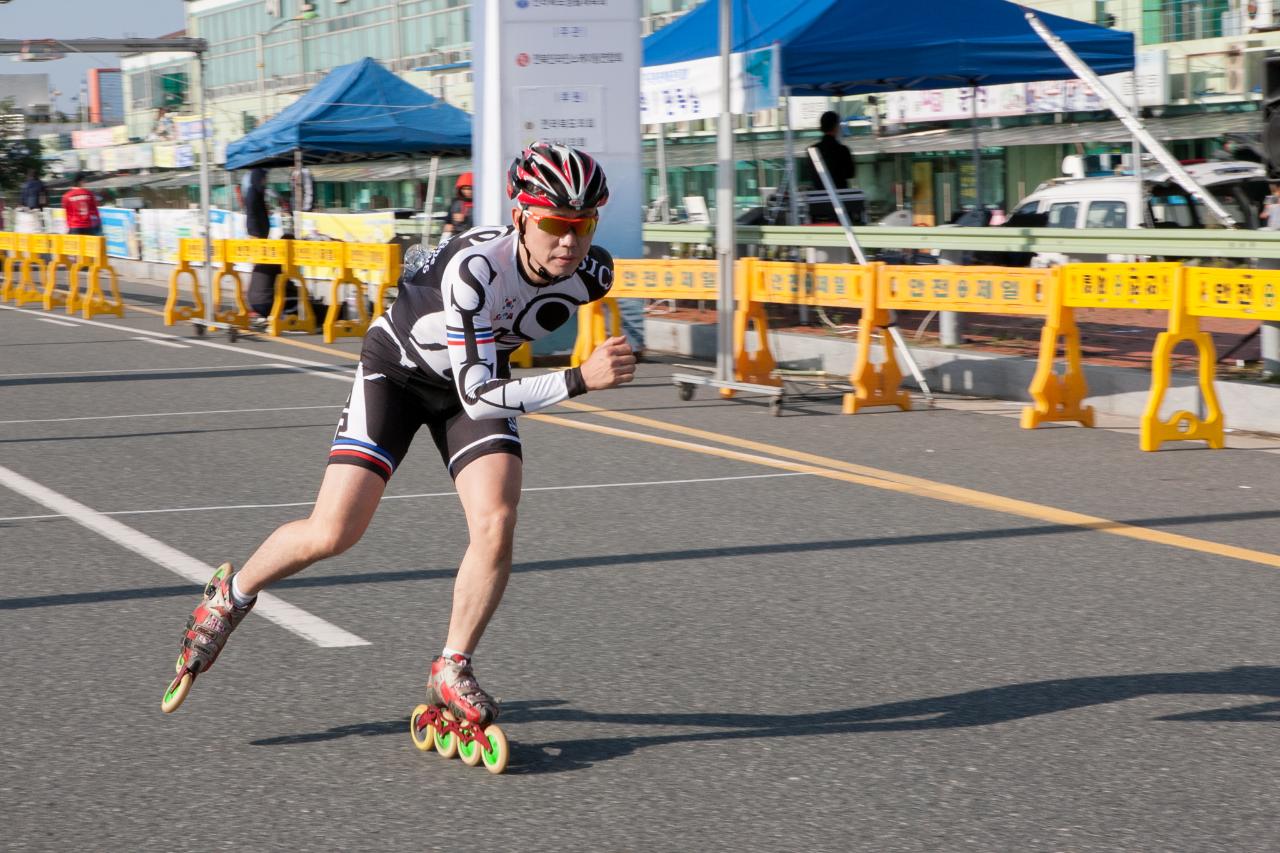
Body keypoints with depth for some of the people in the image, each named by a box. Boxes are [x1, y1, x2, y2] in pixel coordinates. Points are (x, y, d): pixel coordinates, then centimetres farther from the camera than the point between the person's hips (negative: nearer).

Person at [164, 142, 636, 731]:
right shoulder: (474, 267, -39)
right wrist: (580, 380, -50)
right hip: (397, 368, -4)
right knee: (333, 533, -10)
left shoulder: (591, 274, -22)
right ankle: (231, 595, 19)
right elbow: (478, 394, -41)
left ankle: (451, 672, -1)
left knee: (496, 526, -18)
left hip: (480, 371, 4)